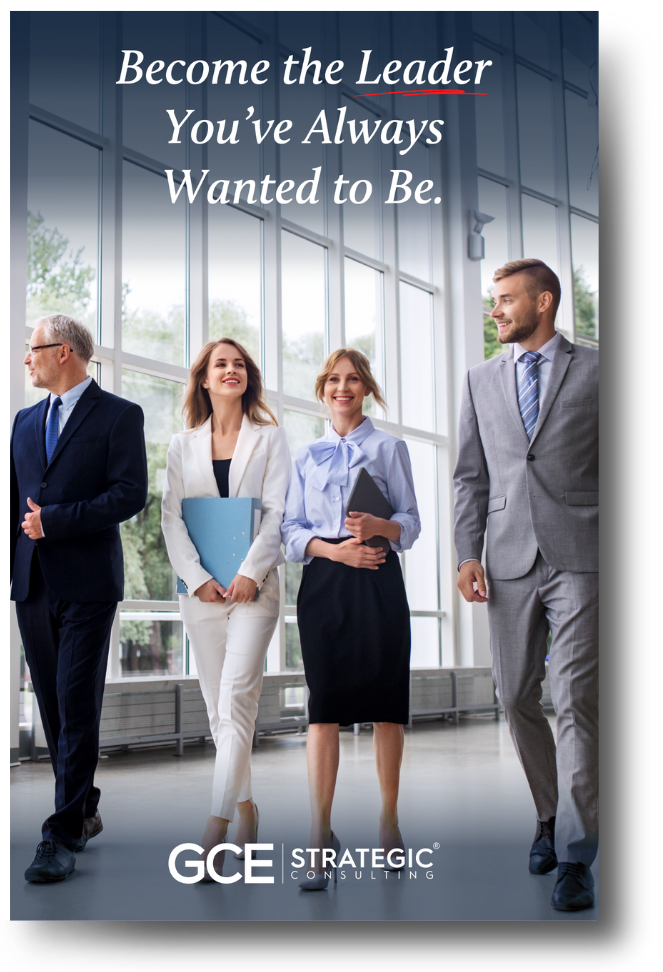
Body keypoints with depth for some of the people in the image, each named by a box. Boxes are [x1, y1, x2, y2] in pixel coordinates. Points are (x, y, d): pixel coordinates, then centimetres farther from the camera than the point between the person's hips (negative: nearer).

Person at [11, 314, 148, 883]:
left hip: (87, 583, -6)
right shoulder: (26, 421, 18)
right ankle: (85, 812, 23)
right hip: (33, 583, 6)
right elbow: (16, 501, 19)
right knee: (53, 708, 10)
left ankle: (64, 836, -5)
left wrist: (55, 521, -15)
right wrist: (7, 569, 10)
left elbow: (131, 494, -11)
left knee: (77, 709, -7)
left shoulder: (119, 415, -1)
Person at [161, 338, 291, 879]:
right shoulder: (183, 446, 14)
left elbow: (277, 511, -2)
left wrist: (249, 574, -14)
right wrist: (197, 579, -7)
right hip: (201, 587, 3)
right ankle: (245, 805, 19)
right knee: (218, 706, 6)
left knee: (236, 697, -15)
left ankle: (218, 823, -17)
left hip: (254, 584, -3)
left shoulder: (270, 438, 8)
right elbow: (171, 517, 6)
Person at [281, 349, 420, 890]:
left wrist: (379, 526, -17)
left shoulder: (389, 448, 11)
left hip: (377, 581, -1)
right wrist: (332, 548, -9)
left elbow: (410, 521, 5)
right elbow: (291, 530, 10)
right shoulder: (307, 456, 17)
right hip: (323, 582, 1)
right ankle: (320, 834, -4)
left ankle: (390, 820, 12)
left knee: (384, 702, 0)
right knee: (324, 705, -5)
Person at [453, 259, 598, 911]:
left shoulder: (591, 371, 6)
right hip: (510, 561, 4)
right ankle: (549, 815, 29)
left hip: (580, 557, -4)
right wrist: (468, 553, 3)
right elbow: (471, 476, 13)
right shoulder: (481, 381, 15)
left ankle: (575, 855, 1)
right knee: (516, 699, 9)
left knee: (576, 702, -7)